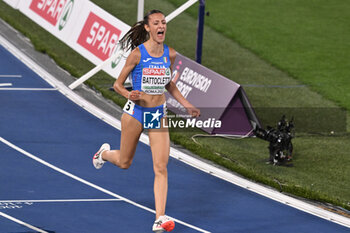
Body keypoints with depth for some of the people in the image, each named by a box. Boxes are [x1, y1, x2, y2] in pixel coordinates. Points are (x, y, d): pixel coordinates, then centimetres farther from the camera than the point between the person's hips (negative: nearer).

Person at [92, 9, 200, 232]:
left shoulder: (170, 54, -1)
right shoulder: (137, 53, -15)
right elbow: (118, 84, -8)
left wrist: (187, 105, 11)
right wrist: (130, 95, -28)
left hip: (159, 114, 3)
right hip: (135, 112, -3)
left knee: (161, 168, -8)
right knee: (124, 162, 16)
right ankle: (104, 153, 52)